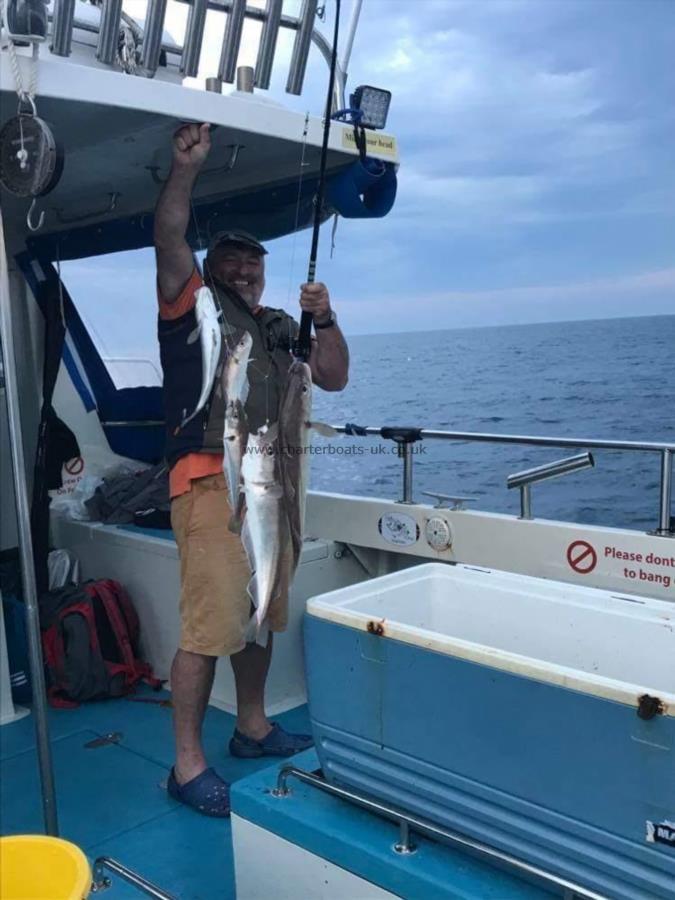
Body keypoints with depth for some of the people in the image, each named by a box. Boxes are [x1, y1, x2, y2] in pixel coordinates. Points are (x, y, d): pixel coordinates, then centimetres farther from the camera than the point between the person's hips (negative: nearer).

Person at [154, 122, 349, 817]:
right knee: (208, 625, -9)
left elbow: (334, 378, 16)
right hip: (210, 481, -6)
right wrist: (185, 169, -18)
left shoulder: (278, 326, 21)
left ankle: (253, 728, 30)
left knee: (260, 616, 13)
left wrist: (324, 320, 4)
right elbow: (169, 240, -9)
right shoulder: (191, 303, 6)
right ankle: (187, 765, 2)